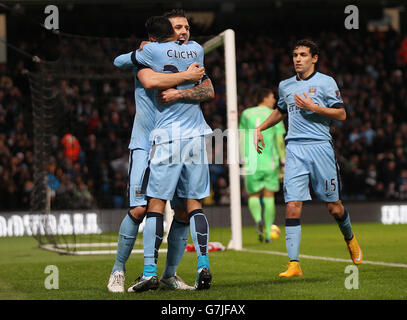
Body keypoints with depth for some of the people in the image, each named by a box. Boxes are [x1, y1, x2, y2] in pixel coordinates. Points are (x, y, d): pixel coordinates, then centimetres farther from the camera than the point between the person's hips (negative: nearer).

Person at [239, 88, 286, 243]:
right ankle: (268, 232, 5)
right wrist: (284, 161, -1)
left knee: (254, 196, 10)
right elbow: (279, 140, -4)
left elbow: (241, 140, 8)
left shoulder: (246, 114, 8)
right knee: (269, 196, 7)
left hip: (251, 162, 1)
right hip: (270, 161, -1)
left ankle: (258, 220, -19)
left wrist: (243, 159, 15)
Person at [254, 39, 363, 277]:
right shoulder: (285, 86, 15)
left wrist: (314, 107, -12)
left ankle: (350, 238, 36)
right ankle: (294, 264, -11)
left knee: (334, 208, 4)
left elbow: (341, 115, -2)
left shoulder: (325, 82, 1)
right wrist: (260, 128, 22)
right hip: (294, 150, 3)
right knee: (292, 207, -11)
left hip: (320, 147, -3)